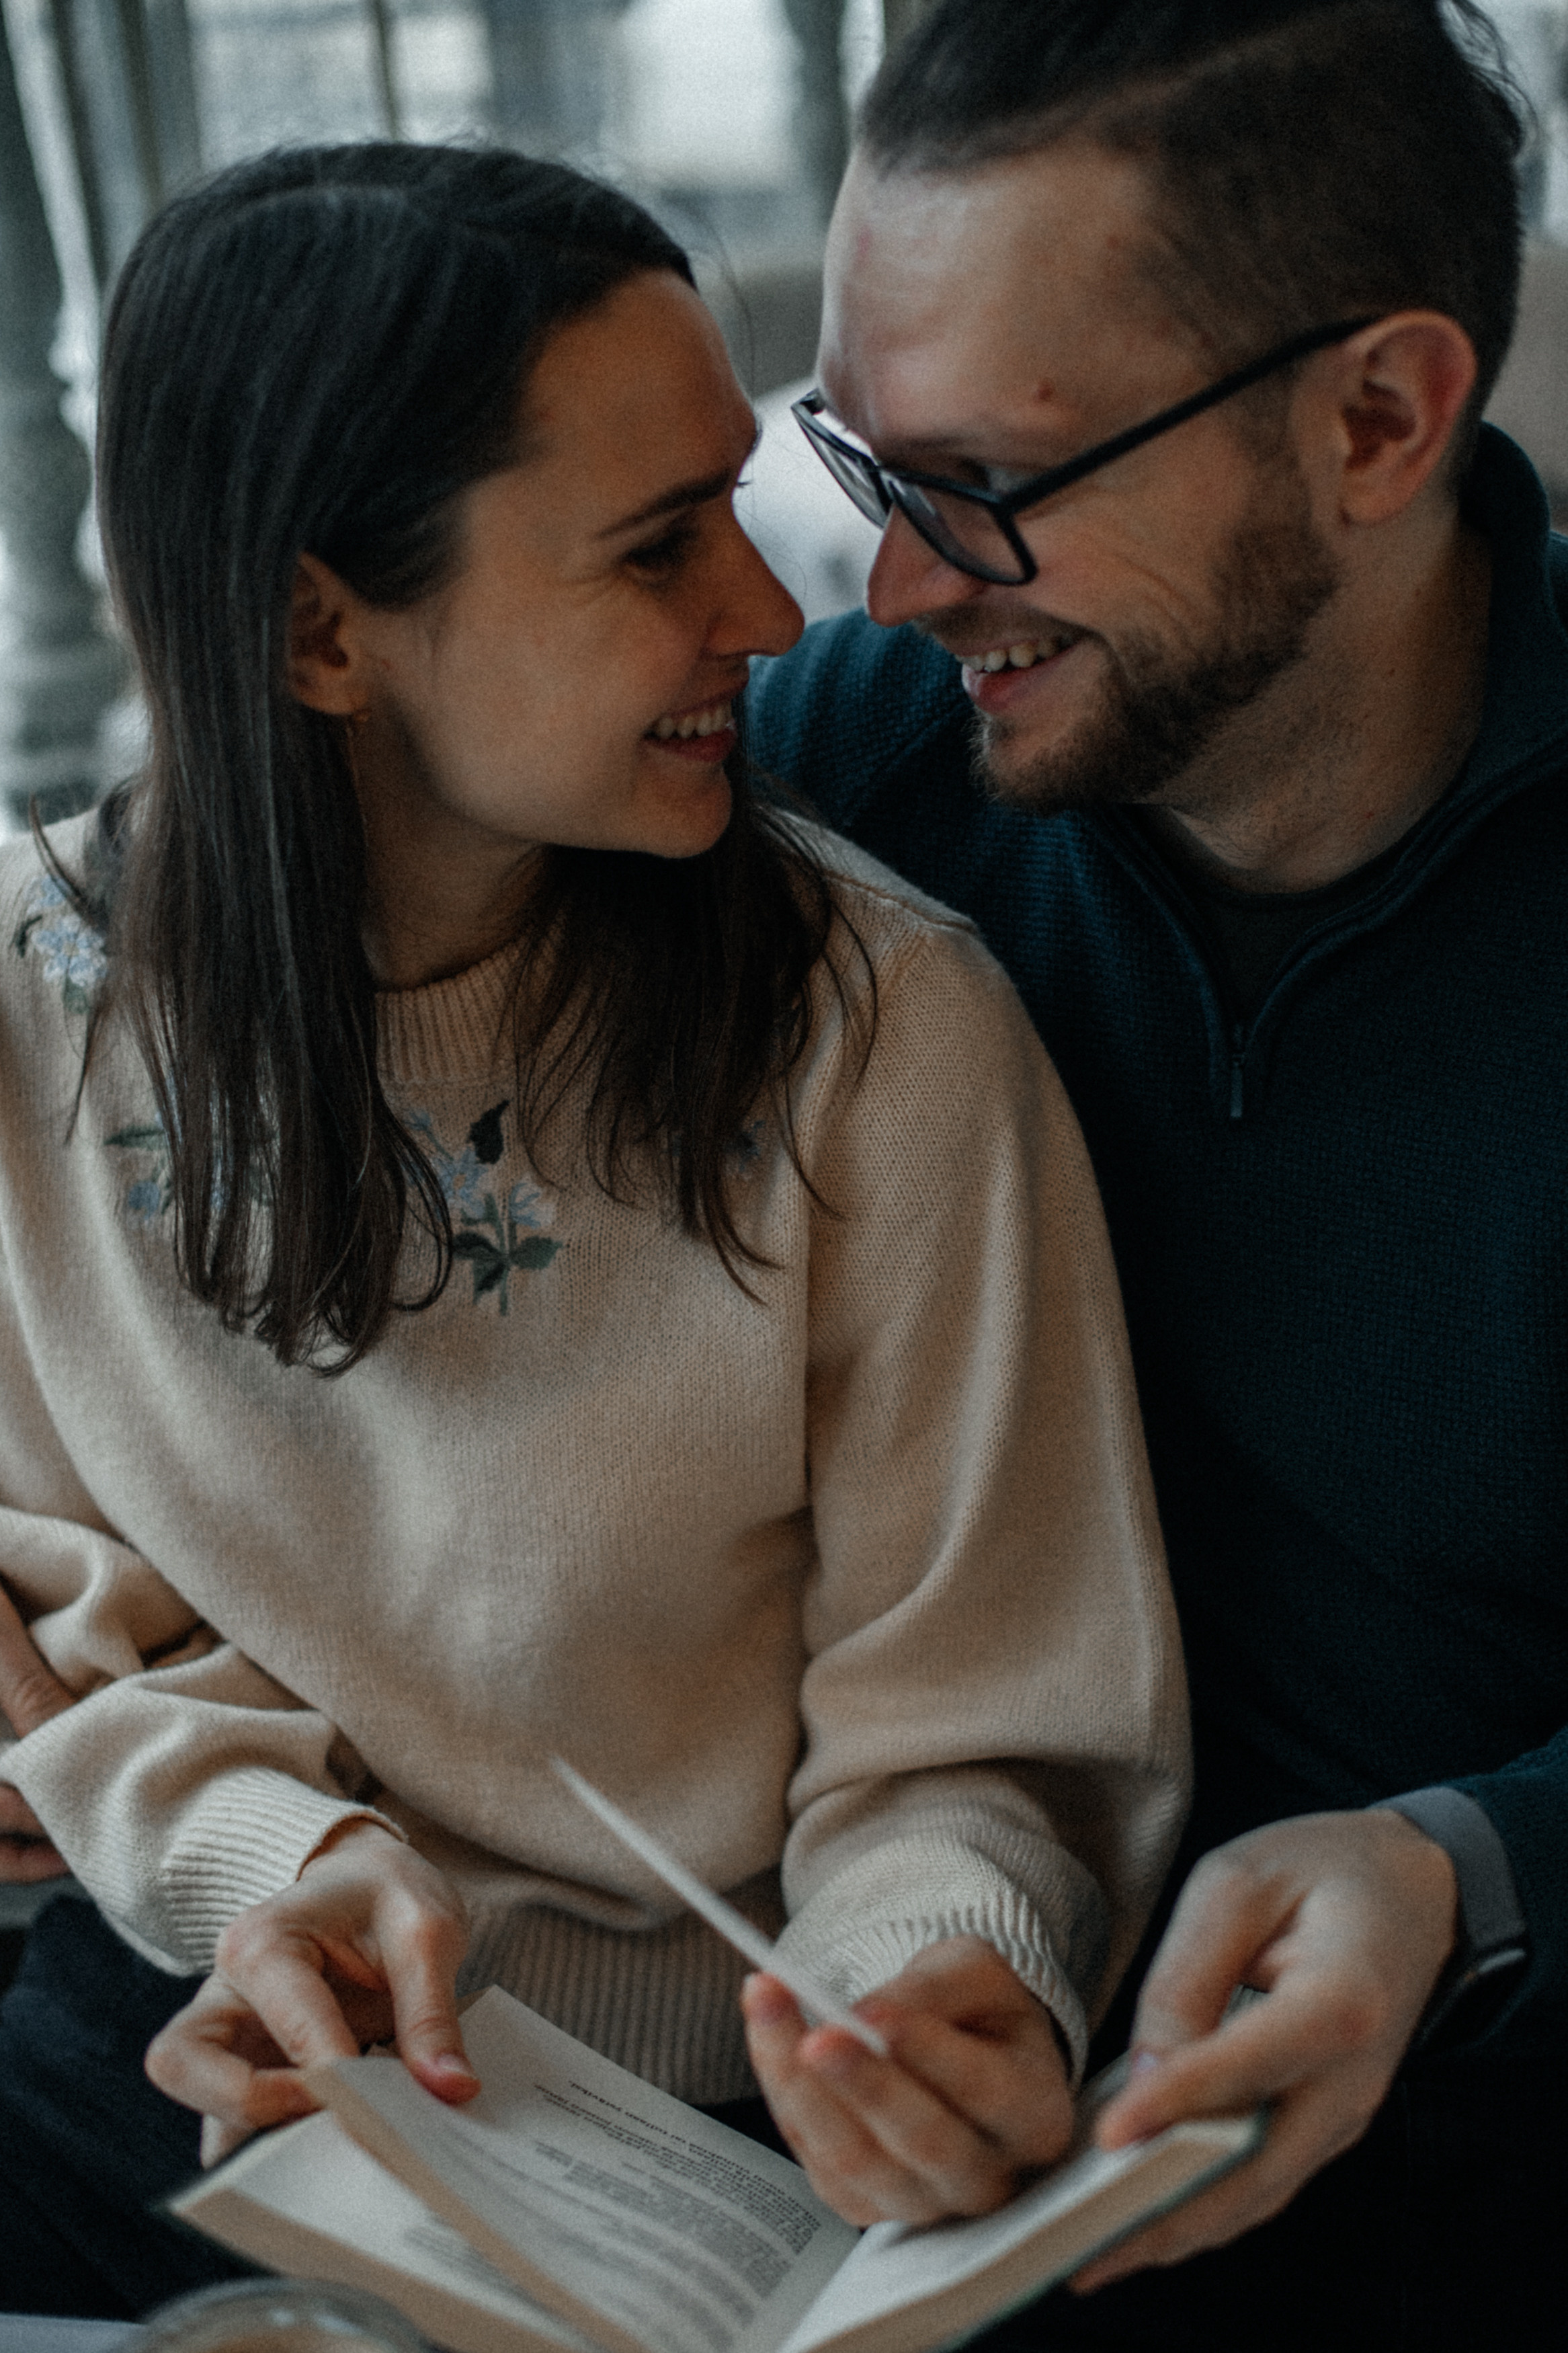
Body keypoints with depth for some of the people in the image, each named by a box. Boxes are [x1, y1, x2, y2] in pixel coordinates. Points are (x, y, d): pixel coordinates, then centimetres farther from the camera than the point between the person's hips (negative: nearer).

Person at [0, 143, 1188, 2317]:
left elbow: (964, 1730, -10)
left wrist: (950, 1978, -32)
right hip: (209, 2035, 2)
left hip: (714, 2127, -1)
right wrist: (283, 1847, -16)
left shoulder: (885, 1031, -17)